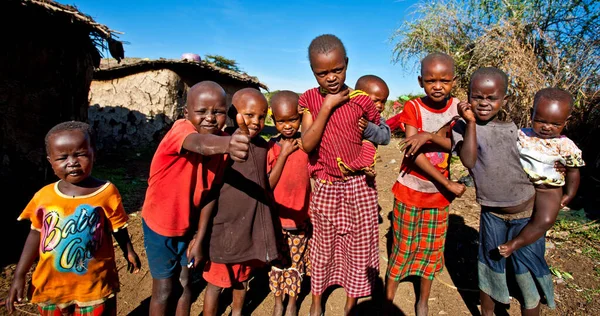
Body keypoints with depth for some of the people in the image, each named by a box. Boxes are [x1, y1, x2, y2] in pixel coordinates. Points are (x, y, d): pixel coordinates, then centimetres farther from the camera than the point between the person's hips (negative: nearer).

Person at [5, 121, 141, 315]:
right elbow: (36, 234, 4)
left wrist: (129, 252, 10)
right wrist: (19, 276, 5)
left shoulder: (106, 192, -15)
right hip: (51, 286, 3)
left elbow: (118, 228, -2)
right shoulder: (44, 196, -8)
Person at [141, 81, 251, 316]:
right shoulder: (180, 129, -28)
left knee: (185, 282, 17)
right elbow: (200, 144, -53)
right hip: (160, 223, -4)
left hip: (190, 224, 5)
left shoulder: (222, 140, -11)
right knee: (164, 288, 9)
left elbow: (212, 187, -3)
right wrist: (225, 144, -74)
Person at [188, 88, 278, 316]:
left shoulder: (263, 146, 2)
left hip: (253, 228, 6)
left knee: (243, 279, 25)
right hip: (225, 230, -6)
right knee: (216, 283, 12)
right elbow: (209, 195, -15)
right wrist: (199, 239, -14)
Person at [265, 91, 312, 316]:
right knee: (277, 262, 15)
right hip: (276, 217, 0)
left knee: (296, 262, 14)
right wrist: (284, 154, -17)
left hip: (301, 216, 0)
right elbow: (267, 185, -13)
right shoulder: (270, 147, -8)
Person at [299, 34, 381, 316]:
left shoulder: (361, 101, -8)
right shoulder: (309, 100, -6)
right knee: (323, 244, 16)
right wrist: (327, 106, -21)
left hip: (359, 185, 0)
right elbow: (307, 144, -18)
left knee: (360, 244, 11)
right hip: (325, 187, 0)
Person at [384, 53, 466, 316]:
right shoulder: (413, 108, -13)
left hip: (439, 194, 3)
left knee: (432, 249, 14)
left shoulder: (458, 107, -3)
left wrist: (429, 136, -31)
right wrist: (449, 184, -19)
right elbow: (414, 154, -20)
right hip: (410, 191, -3)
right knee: (403, 247, 6)